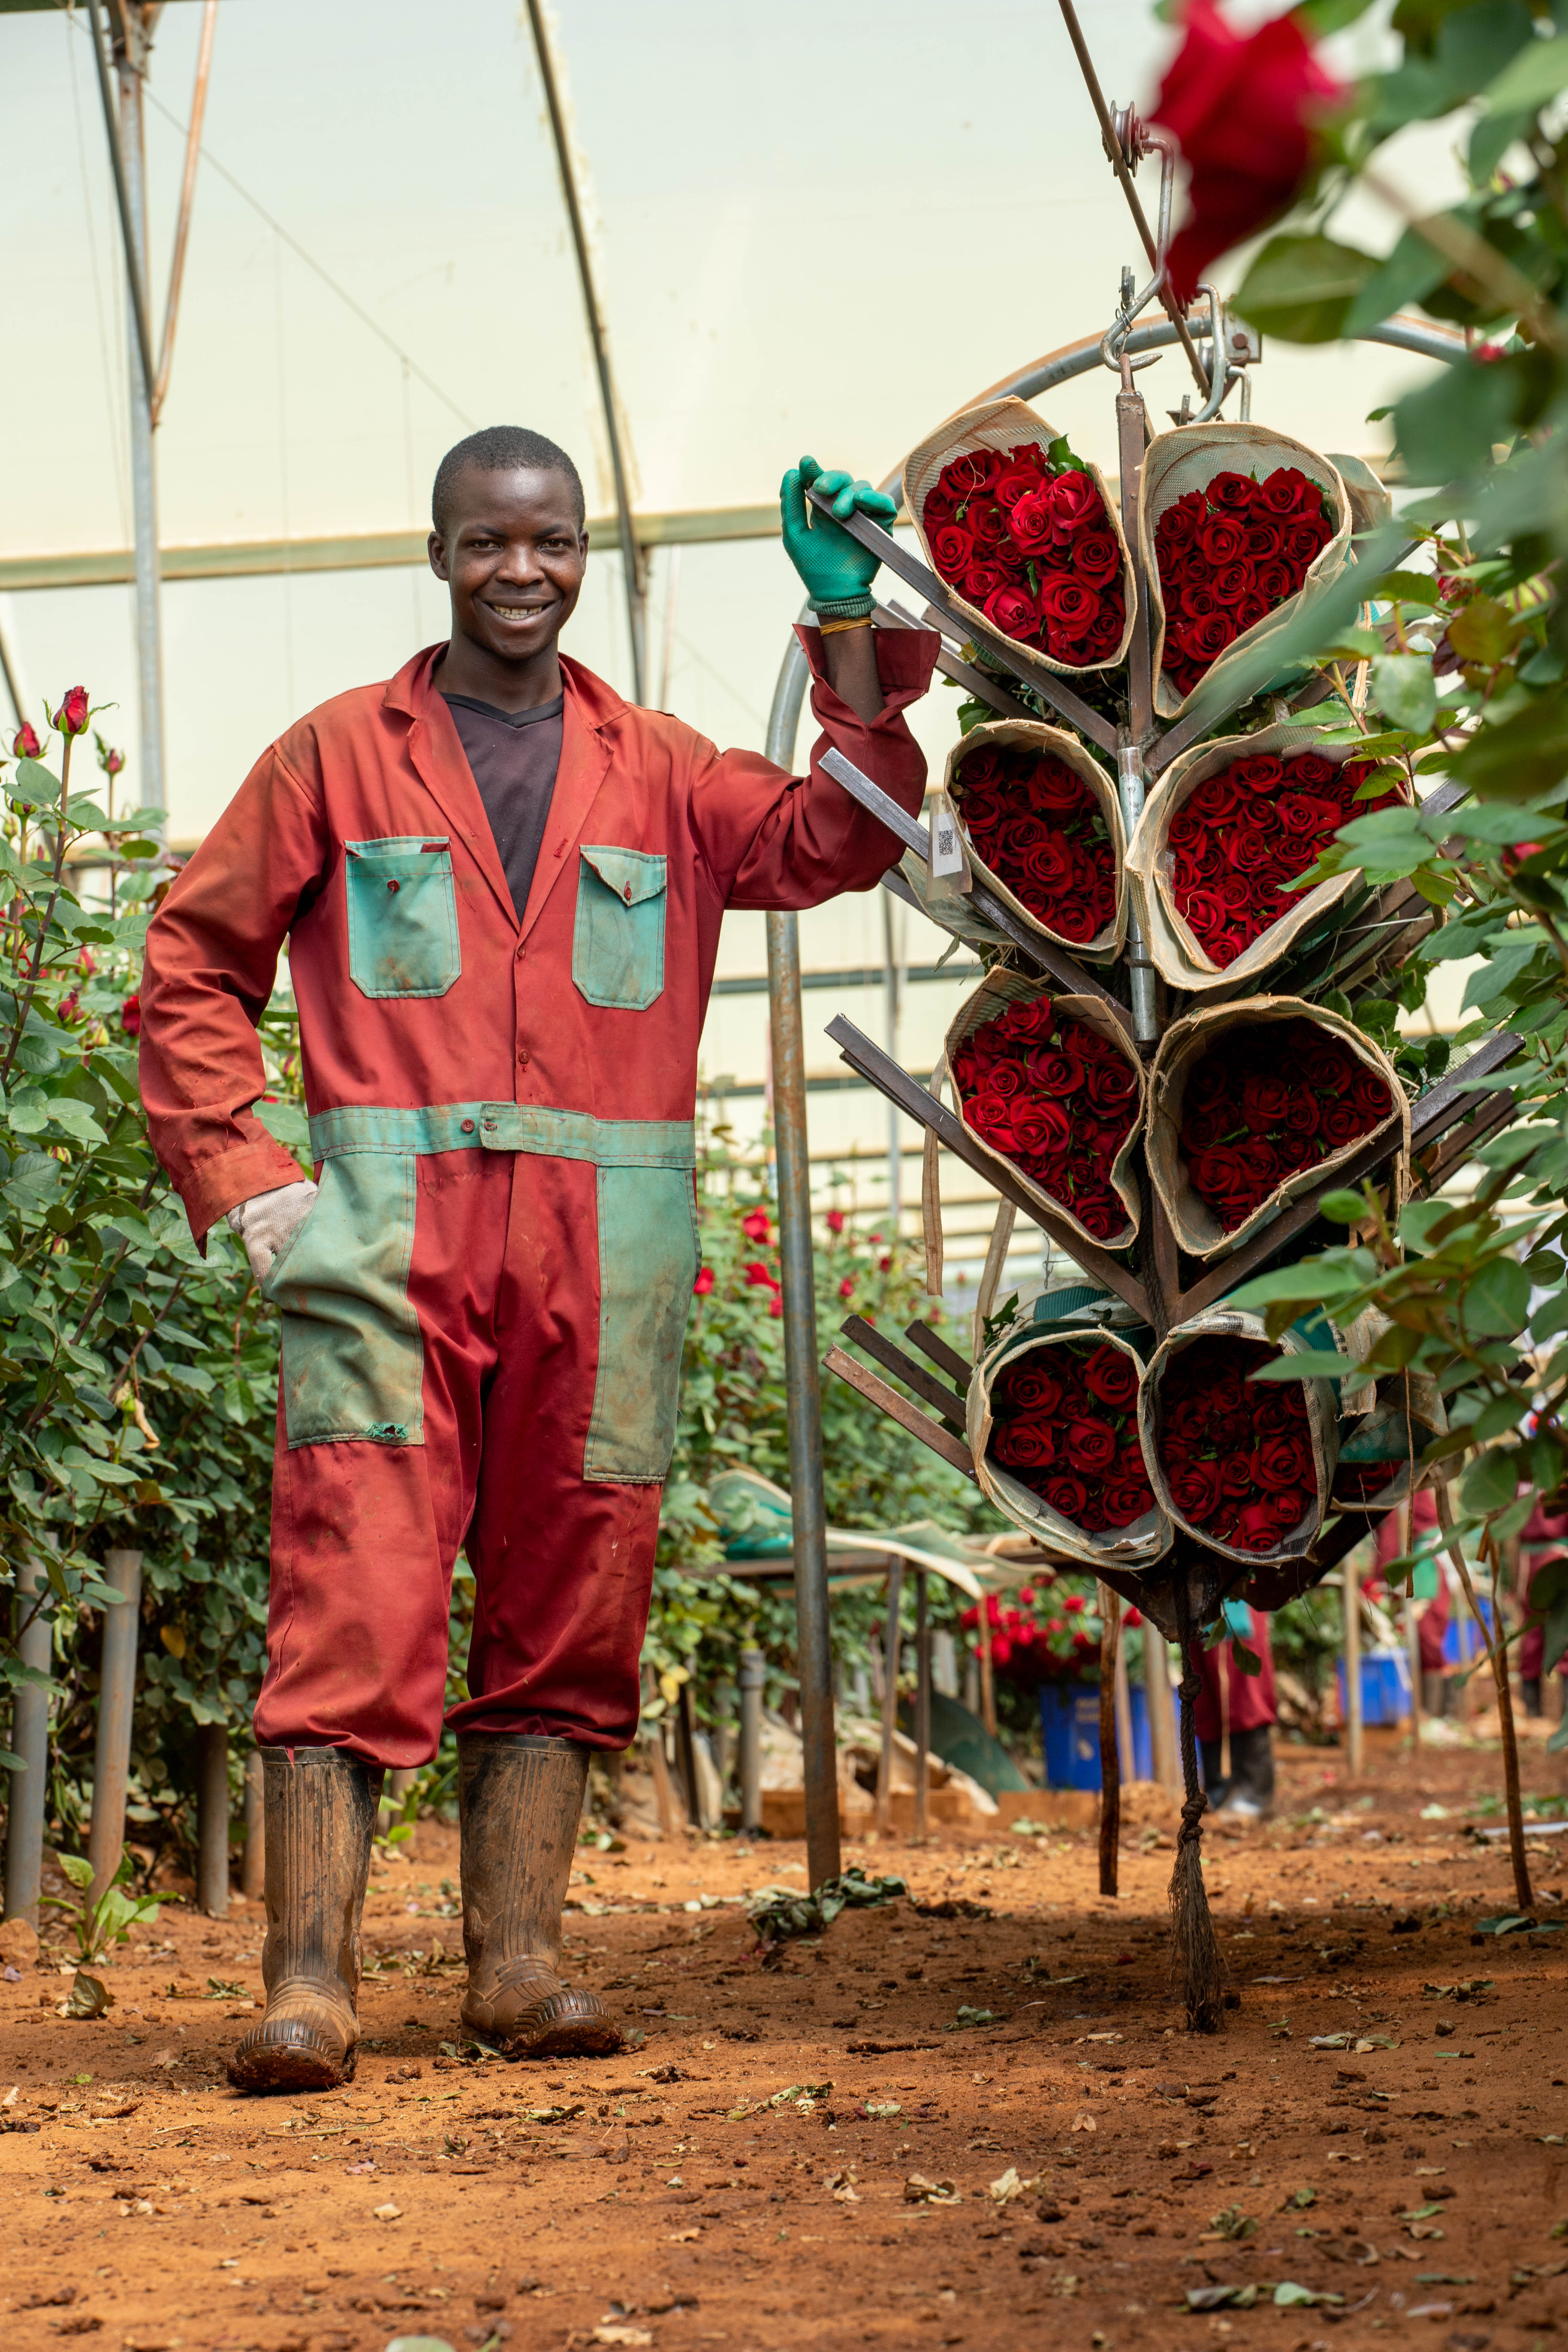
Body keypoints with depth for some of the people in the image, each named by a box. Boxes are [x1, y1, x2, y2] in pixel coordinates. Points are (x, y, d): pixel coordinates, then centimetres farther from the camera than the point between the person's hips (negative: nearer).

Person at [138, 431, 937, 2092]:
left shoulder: (659, 773, 17)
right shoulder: (339, 756, 11)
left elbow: (837, 843, 3)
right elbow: (193, 972, 11)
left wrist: (852, 625, -6)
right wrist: (246, 1189, 0)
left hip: (606, 1247, 3)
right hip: (389, 1227, -3)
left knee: (567, 1608, 3)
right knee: (357, 1595, -11)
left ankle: (519, 1967, 9)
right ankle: (307, 1984, -12)